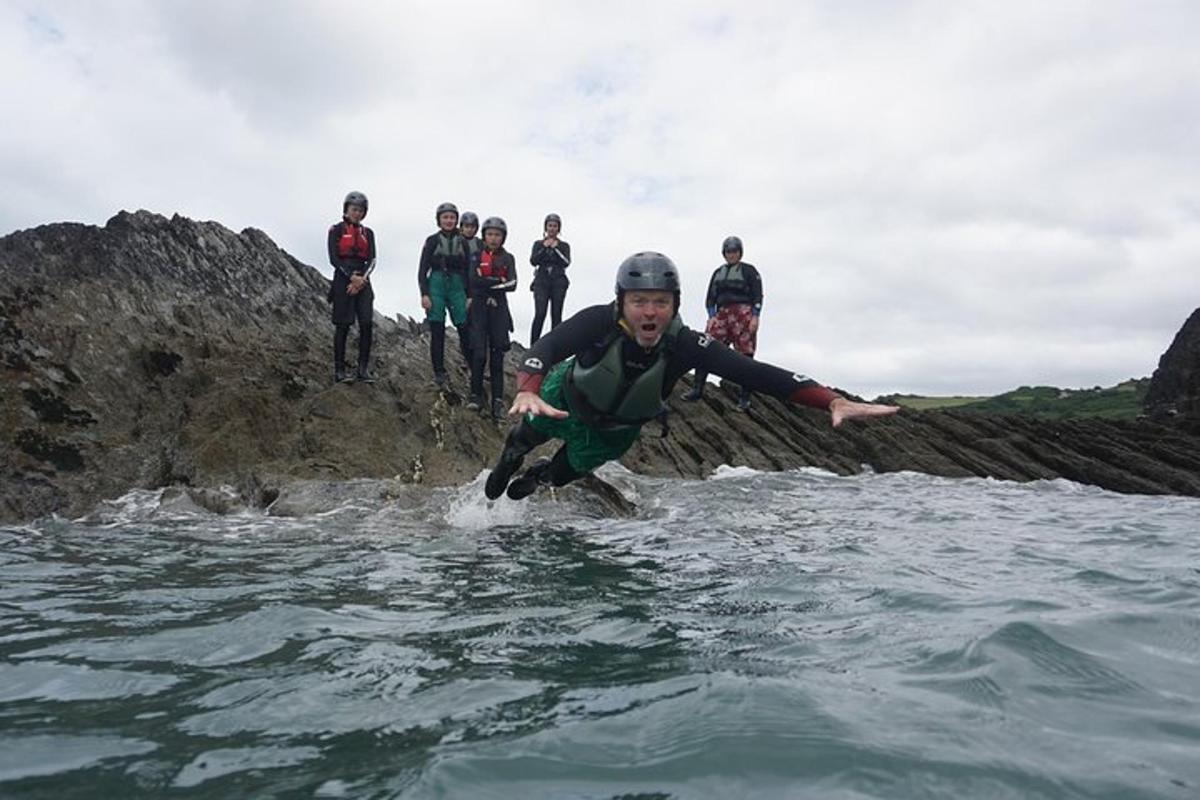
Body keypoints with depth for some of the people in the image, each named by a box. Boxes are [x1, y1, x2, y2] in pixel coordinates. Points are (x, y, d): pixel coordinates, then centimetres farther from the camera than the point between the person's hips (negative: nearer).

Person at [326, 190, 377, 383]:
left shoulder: (367, 233, 14)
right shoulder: (336, 230, 4)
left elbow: (371, 260, 6)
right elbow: (334, 259, -5)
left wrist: (361, 280, -10)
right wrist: (352, 277, -16)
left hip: (363, 281, 3)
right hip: (343, 279, -3)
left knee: (366, 324, -8)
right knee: (343, 326, -5)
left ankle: (363, 370, -5)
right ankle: (339, 371, -3)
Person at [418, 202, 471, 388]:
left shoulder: (462, 242, 9)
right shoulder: (432, 241, 4)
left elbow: (468, 270, 10)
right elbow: (422, 269, 2)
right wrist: (424, 294, -8)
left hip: (457, 287, 1)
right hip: (436, 286, -1)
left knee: (465, 329, -9)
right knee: (437, 332, -1)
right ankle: (439, 372, 5)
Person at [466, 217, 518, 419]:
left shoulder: (508, 258, 8)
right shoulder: (476, 257, 5)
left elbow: (512, 285, -5)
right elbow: (474, 281, -10)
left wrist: (486, 283, -13)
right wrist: (499, 281, -12)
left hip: (499, 308, 1)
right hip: (479, 307, -1)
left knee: (497, 354, -1)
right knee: (479, 353, -8)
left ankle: (498, 400, 0)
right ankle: (476, 394, 4)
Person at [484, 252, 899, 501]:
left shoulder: (684, 344, -36)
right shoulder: (599, 322, -39)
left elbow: (754, 373, -44)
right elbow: (544, 348, -52)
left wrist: (833, 401, -54)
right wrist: (528, 392, -75)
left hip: (615, 431, 2)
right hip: (566, 401, -2)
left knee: (567, 472, 20)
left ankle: (539, 475, 57)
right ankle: (510, 456, 57)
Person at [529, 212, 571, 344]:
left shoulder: (564, 245, 13)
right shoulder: (538, 244, 14)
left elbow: (566, 263, -2)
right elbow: (533, 261, 0)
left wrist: (555, 248, -9)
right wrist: (544, 248, -7)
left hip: (558, 282, 1)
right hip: (542, 282, -1)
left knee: (556, 315, -4)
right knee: (540, 314, -14)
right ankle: (533, 346, -15)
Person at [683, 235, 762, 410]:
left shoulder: (749, 271, 7)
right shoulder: (718, 273, 21)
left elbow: (758, 296, 0)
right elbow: (710, 297, 16)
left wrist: (755, 317, -11)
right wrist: (712, 316, 1)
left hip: (743, 314, -4)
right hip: (721, 313, 4)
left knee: (745, 355, -6)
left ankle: (744, 398, -2)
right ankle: (697, 389, -10)